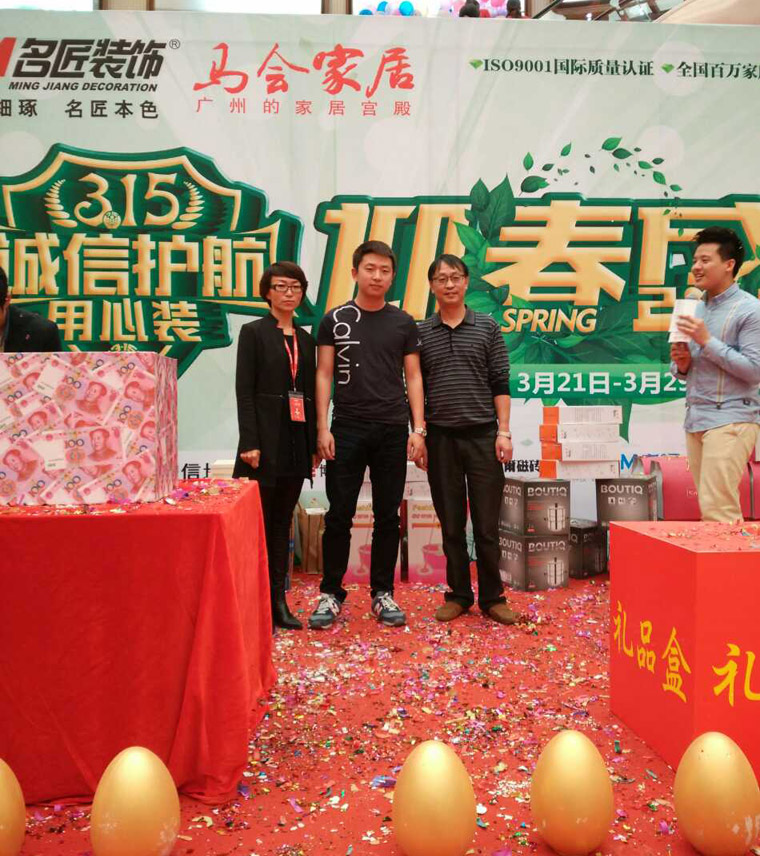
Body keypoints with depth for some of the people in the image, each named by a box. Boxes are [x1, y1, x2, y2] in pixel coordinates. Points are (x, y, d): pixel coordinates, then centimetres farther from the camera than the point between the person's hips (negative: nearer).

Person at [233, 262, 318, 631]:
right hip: (266, 439, -5)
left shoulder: (306, 339, 15)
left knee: (282, 521, 9)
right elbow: (244, 390, -7)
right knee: (259, 521, -2)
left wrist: (314, 443, 9)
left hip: (297, 440, 5)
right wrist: (249, 443, -15)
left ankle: (278, 599, 15)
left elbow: (310, 393, 15)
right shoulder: (253, 332, -1)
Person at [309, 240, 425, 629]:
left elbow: (413, 377, 8)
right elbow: (324, 375, 3)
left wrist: (418, 429, -1)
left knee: (387, 516, 7)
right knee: (339, 515, 1)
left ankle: (383, 594, 18)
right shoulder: (336, 319, 5)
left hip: (392, 430, 1)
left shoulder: (403, 323, 8)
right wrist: (322, 427, -5)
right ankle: (331, 594, 13)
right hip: (347, 429, -1)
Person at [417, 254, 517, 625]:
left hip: (482, 434, -1)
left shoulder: (487, 327, 6)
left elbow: (500, 384, 4)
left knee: (486, 523, 2)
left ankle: (492, 597, 13)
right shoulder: (420, 333, 7)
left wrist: (503, 432, -3)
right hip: (441, 437, 1)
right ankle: (459, 594, 18)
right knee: (451, 524, 7)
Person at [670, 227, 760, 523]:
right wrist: (681, 363, -2)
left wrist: (707, 341, -17)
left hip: (730, 419, -7)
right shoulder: (695, 309, 16)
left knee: (717, 508, -12)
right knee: (709, 505, 10)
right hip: (695, 418, 7)